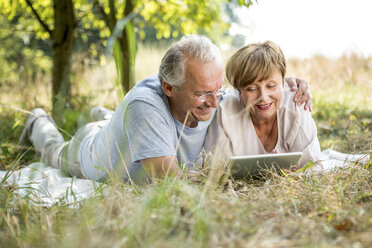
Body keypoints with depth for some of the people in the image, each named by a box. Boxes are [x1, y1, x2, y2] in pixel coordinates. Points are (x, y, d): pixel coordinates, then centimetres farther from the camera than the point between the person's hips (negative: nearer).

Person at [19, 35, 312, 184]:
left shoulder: (213, 99, -37)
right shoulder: (145, 105, -53)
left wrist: (289, 83, -40)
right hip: (94, 156, -4)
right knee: (58, 153, 33)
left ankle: (106, 117, 68)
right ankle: (40, 123, 61)